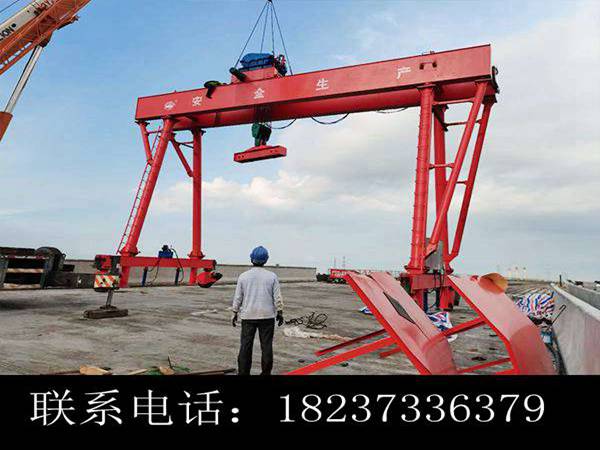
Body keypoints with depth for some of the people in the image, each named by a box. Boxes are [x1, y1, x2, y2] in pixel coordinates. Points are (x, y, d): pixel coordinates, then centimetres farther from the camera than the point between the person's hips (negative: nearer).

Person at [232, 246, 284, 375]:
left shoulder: (243, 276, -2)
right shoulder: (272, 276, -4)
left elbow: (237, 297, 2)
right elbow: (277, 298, -3)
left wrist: (235, 313, 12)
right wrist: (280, 313, 7)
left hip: (248, 316, 1)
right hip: (267, 316, 0)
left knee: (245, 345, 7)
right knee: (266, 346, 7)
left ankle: (243, 372, 11)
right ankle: (266, 372, 13)